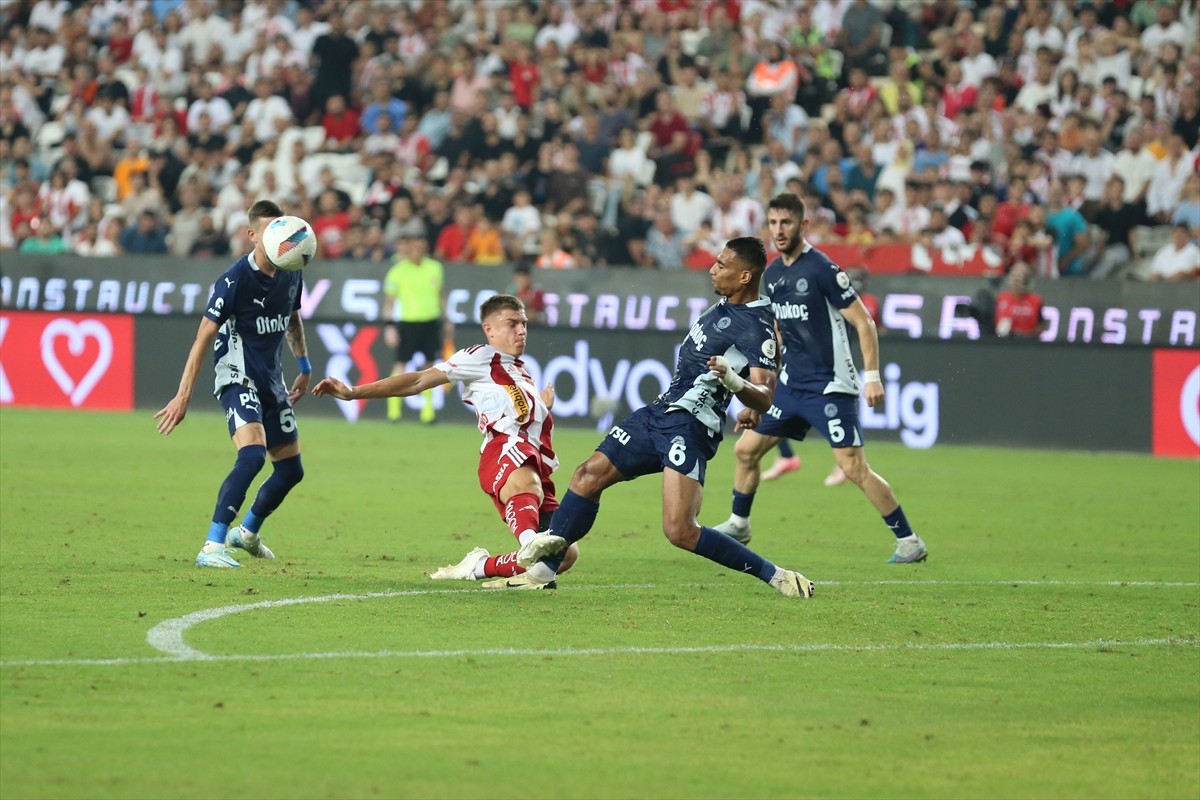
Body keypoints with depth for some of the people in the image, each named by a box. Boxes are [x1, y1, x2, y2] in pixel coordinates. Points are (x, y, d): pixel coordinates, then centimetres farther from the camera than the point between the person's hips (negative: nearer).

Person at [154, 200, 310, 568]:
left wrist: (304, 367, 24)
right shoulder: (235, 280, -18)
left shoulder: (291, 275, 3)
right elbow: (204, 337, -18)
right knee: (253, 454, -29)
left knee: (291, 469, 12)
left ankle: (248, 533, 37)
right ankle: (213, 547, -29)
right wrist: (183, 396, -22)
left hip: (272, 379, 8)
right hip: (238, 376, -8)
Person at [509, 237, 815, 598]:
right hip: (660, 412, 9)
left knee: (681, 532, -19)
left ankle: (775, 577, -10)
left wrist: (732, 380, -40)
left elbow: (764, 399, -24)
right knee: (589, 475, 6)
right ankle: (544, 568, 14)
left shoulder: (757, 328, -16)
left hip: (690, 427, -9)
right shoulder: (725, 306, 11)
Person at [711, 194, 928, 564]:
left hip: (830, 387, -8)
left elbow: (863, 322, -14)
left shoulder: (822, 269, -15)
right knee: (746, 448, 11)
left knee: (854, 467, -14)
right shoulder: (771, 275, 9)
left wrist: (872, 376, -21)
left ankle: (908, 541, -6)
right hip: (791, 385, 8)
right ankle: (738, 524, 31)